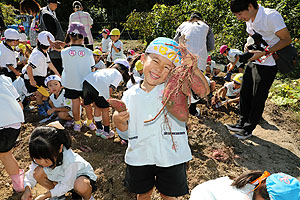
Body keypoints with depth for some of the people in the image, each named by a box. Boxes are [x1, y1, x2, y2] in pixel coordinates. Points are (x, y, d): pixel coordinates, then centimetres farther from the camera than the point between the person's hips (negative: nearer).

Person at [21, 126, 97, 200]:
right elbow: (30, 174, -7)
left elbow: (66, 185, -26)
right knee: (38, 172, -17)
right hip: (61, 177, 6)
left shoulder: (70, 161, -40)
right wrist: (27, 188, -28)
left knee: (81, 186, -41)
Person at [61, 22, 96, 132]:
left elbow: (65, 66, -2)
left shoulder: (64, 52, -14)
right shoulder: (88, 52, -15)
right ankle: (90, 122, 31)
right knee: (87, 102, 17)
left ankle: (77, 123, 28)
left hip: (70, 82, 0)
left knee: (75, 102, 15)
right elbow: (91, 67, -4)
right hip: (85, 82, 0)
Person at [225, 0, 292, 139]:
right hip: (253, 62, 7)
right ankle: (242, 123, 25)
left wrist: (263, 53, -26)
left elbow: (287, 39, -17)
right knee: (245, 93, 11)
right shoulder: (249, 20, 4)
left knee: (258, 99, 1)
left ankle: (249, 129, 16)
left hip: (268, 65, -7)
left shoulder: (272, 16, -20)